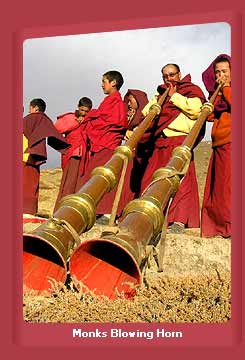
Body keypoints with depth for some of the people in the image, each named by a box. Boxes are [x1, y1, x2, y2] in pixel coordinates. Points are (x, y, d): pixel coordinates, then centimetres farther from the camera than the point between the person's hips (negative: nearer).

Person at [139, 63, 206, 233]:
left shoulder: (191, 89, 10)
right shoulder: (160, 93, 28)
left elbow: (195, 109, -9)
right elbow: (146, 112, 22)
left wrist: (174, 95, -3)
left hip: (180, 141, -6)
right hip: (159, 143, 6)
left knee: (180, 180, -14)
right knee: (150, 180, 1)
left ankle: (179, 221, -16)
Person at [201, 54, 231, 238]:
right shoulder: (215, 91, 22)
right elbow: (209, 116, 8)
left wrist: (226, 88, -5)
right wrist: (217, 93, 2)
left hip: (232, 143, -6)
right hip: (219, 145, 6)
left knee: (229, 186, -11)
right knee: (217, 186, 3)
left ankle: (231, 226, -7)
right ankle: (217, 225, 8)